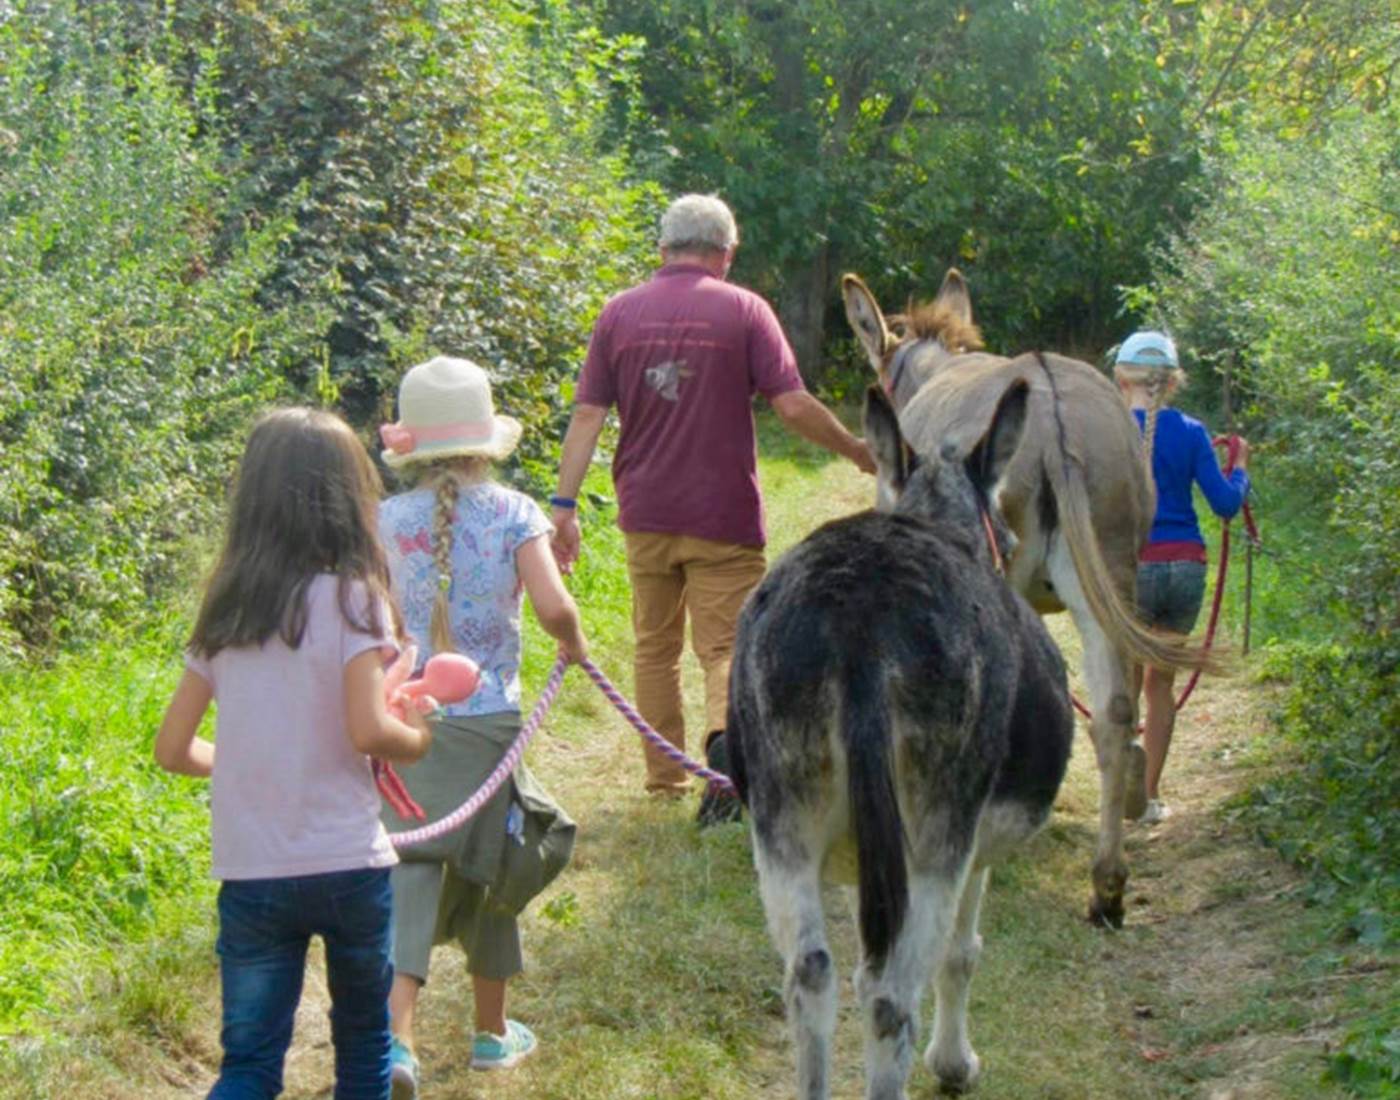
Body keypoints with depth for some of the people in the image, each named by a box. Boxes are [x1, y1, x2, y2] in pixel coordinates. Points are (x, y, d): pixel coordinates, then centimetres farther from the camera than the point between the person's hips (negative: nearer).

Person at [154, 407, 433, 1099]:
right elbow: (367, 731, -19)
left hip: (250, 876, 3)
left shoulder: (223, 611, 6)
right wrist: (417, 739, 1)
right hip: (348, 867, -3)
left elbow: (174, 749, 7)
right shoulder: (351, 599, -8)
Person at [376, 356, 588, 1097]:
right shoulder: (512, 513, -6)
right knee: (488, 869, 17)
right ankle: (492, 1031, 31)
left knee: (410, 873, -3)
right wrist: (574, 644, 3)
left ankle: (396, 1038, -22)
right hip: (486, 721, 0)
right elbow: (551, 605, -18)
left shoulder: (389, 520, -1)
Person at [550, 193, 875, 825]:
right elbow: (793, 406, -9)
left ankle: (665, 778, 23)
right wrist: (859, 453, 4)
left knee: (656, 647, 16)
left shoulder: (620, 313, 4)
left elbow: (587, 414, 0)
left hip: (646, 513, 3)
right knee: (726, 645, -1)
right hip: (723, 515, -3)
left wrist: (565, 503, 1)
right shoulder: (743, 310, -4)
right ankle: (725, 738, -28)